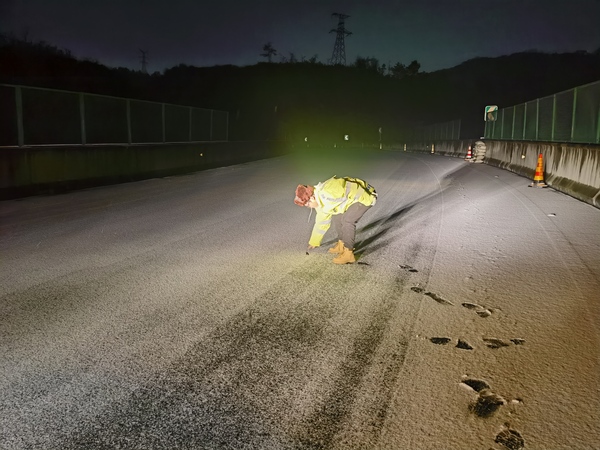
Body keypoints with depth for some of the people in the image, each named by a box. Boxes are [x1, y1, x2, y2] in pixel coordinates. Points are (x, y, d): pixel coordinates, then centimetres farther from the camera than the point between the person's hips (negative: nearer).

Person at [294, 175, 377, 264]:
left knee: (347, 220, -22)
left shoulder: (326, 194, -31)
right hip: (354, 196, 10)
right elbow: (321, 221, 15)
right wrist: (314, 242, 24)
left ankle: (348, 254, -13)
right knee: (336, 217, 10)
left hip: (365, 196, -10)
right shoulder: (320, 200, 2)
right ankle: (342, 245, 24)